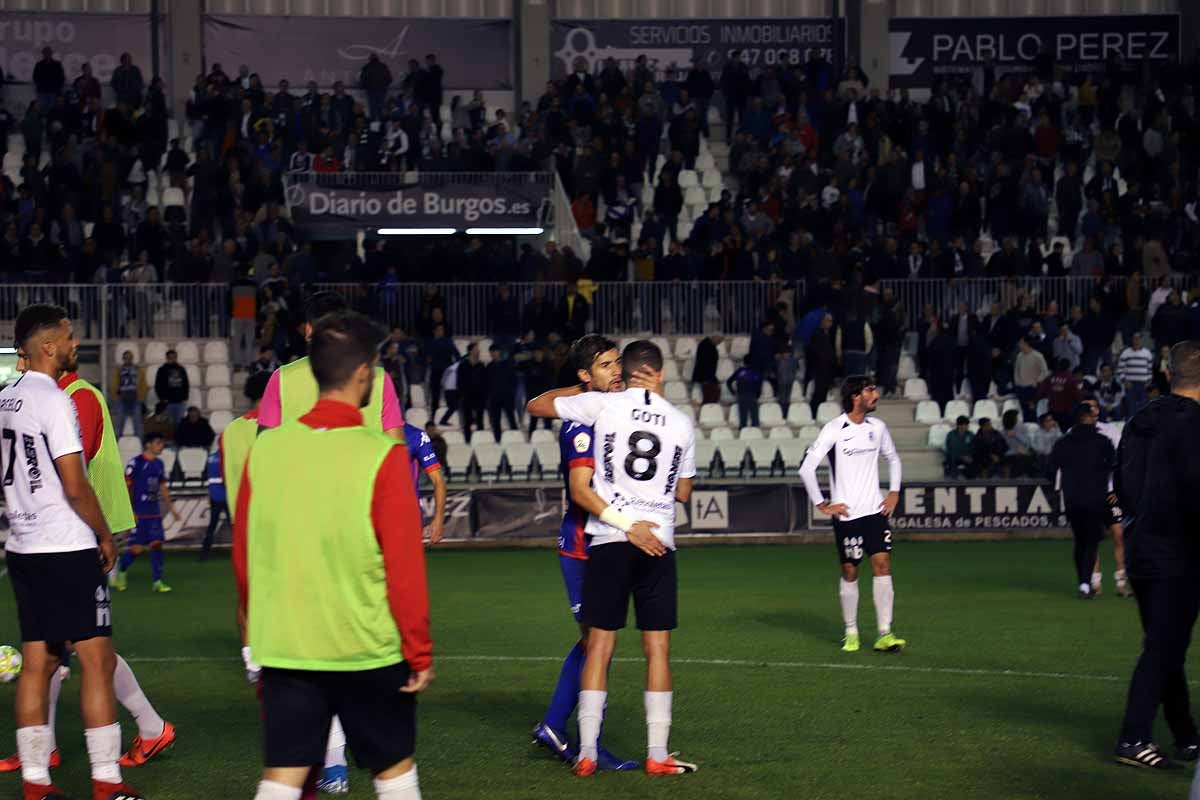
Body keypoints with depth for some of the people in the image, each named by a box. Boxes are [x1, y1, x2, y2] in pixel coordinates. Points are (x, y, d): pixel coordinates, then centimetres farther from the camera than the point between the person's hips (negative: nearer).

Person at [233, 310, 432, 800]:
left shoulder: (266, 448, -1)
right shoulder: (382, 456, -13)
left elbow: (243, 553, 8)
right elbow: (404, 567, -11)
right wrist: (420, 652, -1)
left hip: (281, 649, 3)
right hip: (367, 650, -3)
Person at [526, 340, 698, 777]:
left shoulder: (604, 405, -2)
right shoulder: (682, 424, 6)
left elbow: (536, 405, 10)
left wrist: (582, 388, 21)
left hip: (608, 537, -1)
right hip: (658, 541, 1)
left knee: (599, 645, 4)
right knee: (658, 649, 5)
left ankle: (587, 753, 3)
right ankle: (657, 754, 5)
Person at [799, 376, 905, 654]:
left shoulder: (877, 427, 6)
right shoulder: (834, 430, -10)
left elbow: (893, 458, 23)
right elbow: (807, 468, -11)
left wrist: (894, 493, 13)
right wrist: (822, 505, -9)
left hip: (875, 511, 4)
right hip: (847, 514, -4)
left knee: (882, 565, -7)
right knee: (850, 572, 3)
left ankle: (885, 634, -7)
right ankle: (851, 634, 16)